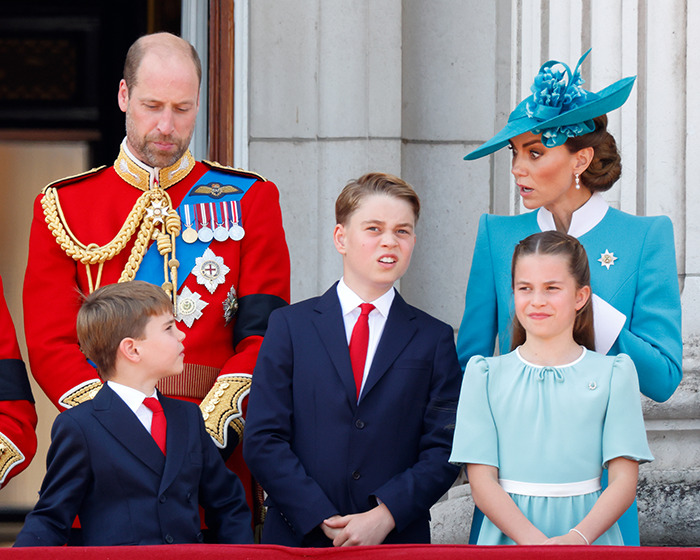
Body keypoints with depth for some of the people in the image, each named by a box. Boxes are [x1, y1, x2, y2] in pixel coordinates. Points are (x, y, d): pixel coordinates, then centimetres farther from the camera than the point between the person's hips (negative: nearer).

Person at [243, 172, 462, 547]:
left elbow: (444, 449, 0)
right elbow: (262, 440, -3)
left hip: (399, 543, 1)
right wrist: (323, 520, -13)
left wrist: (384, 515, -15)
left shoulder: (434, 339, 6)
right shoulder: (289, 326, 4)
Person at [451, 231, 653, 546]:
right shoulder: (485, 374, 6)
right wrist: (534, 541, -18)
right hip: (508, 537, 0)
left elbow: (624, 479, -2)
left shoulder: (613, 374, 5)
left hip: (590, 534, 0)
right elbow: (482, 482, -2)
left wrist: (578, 538, -19)